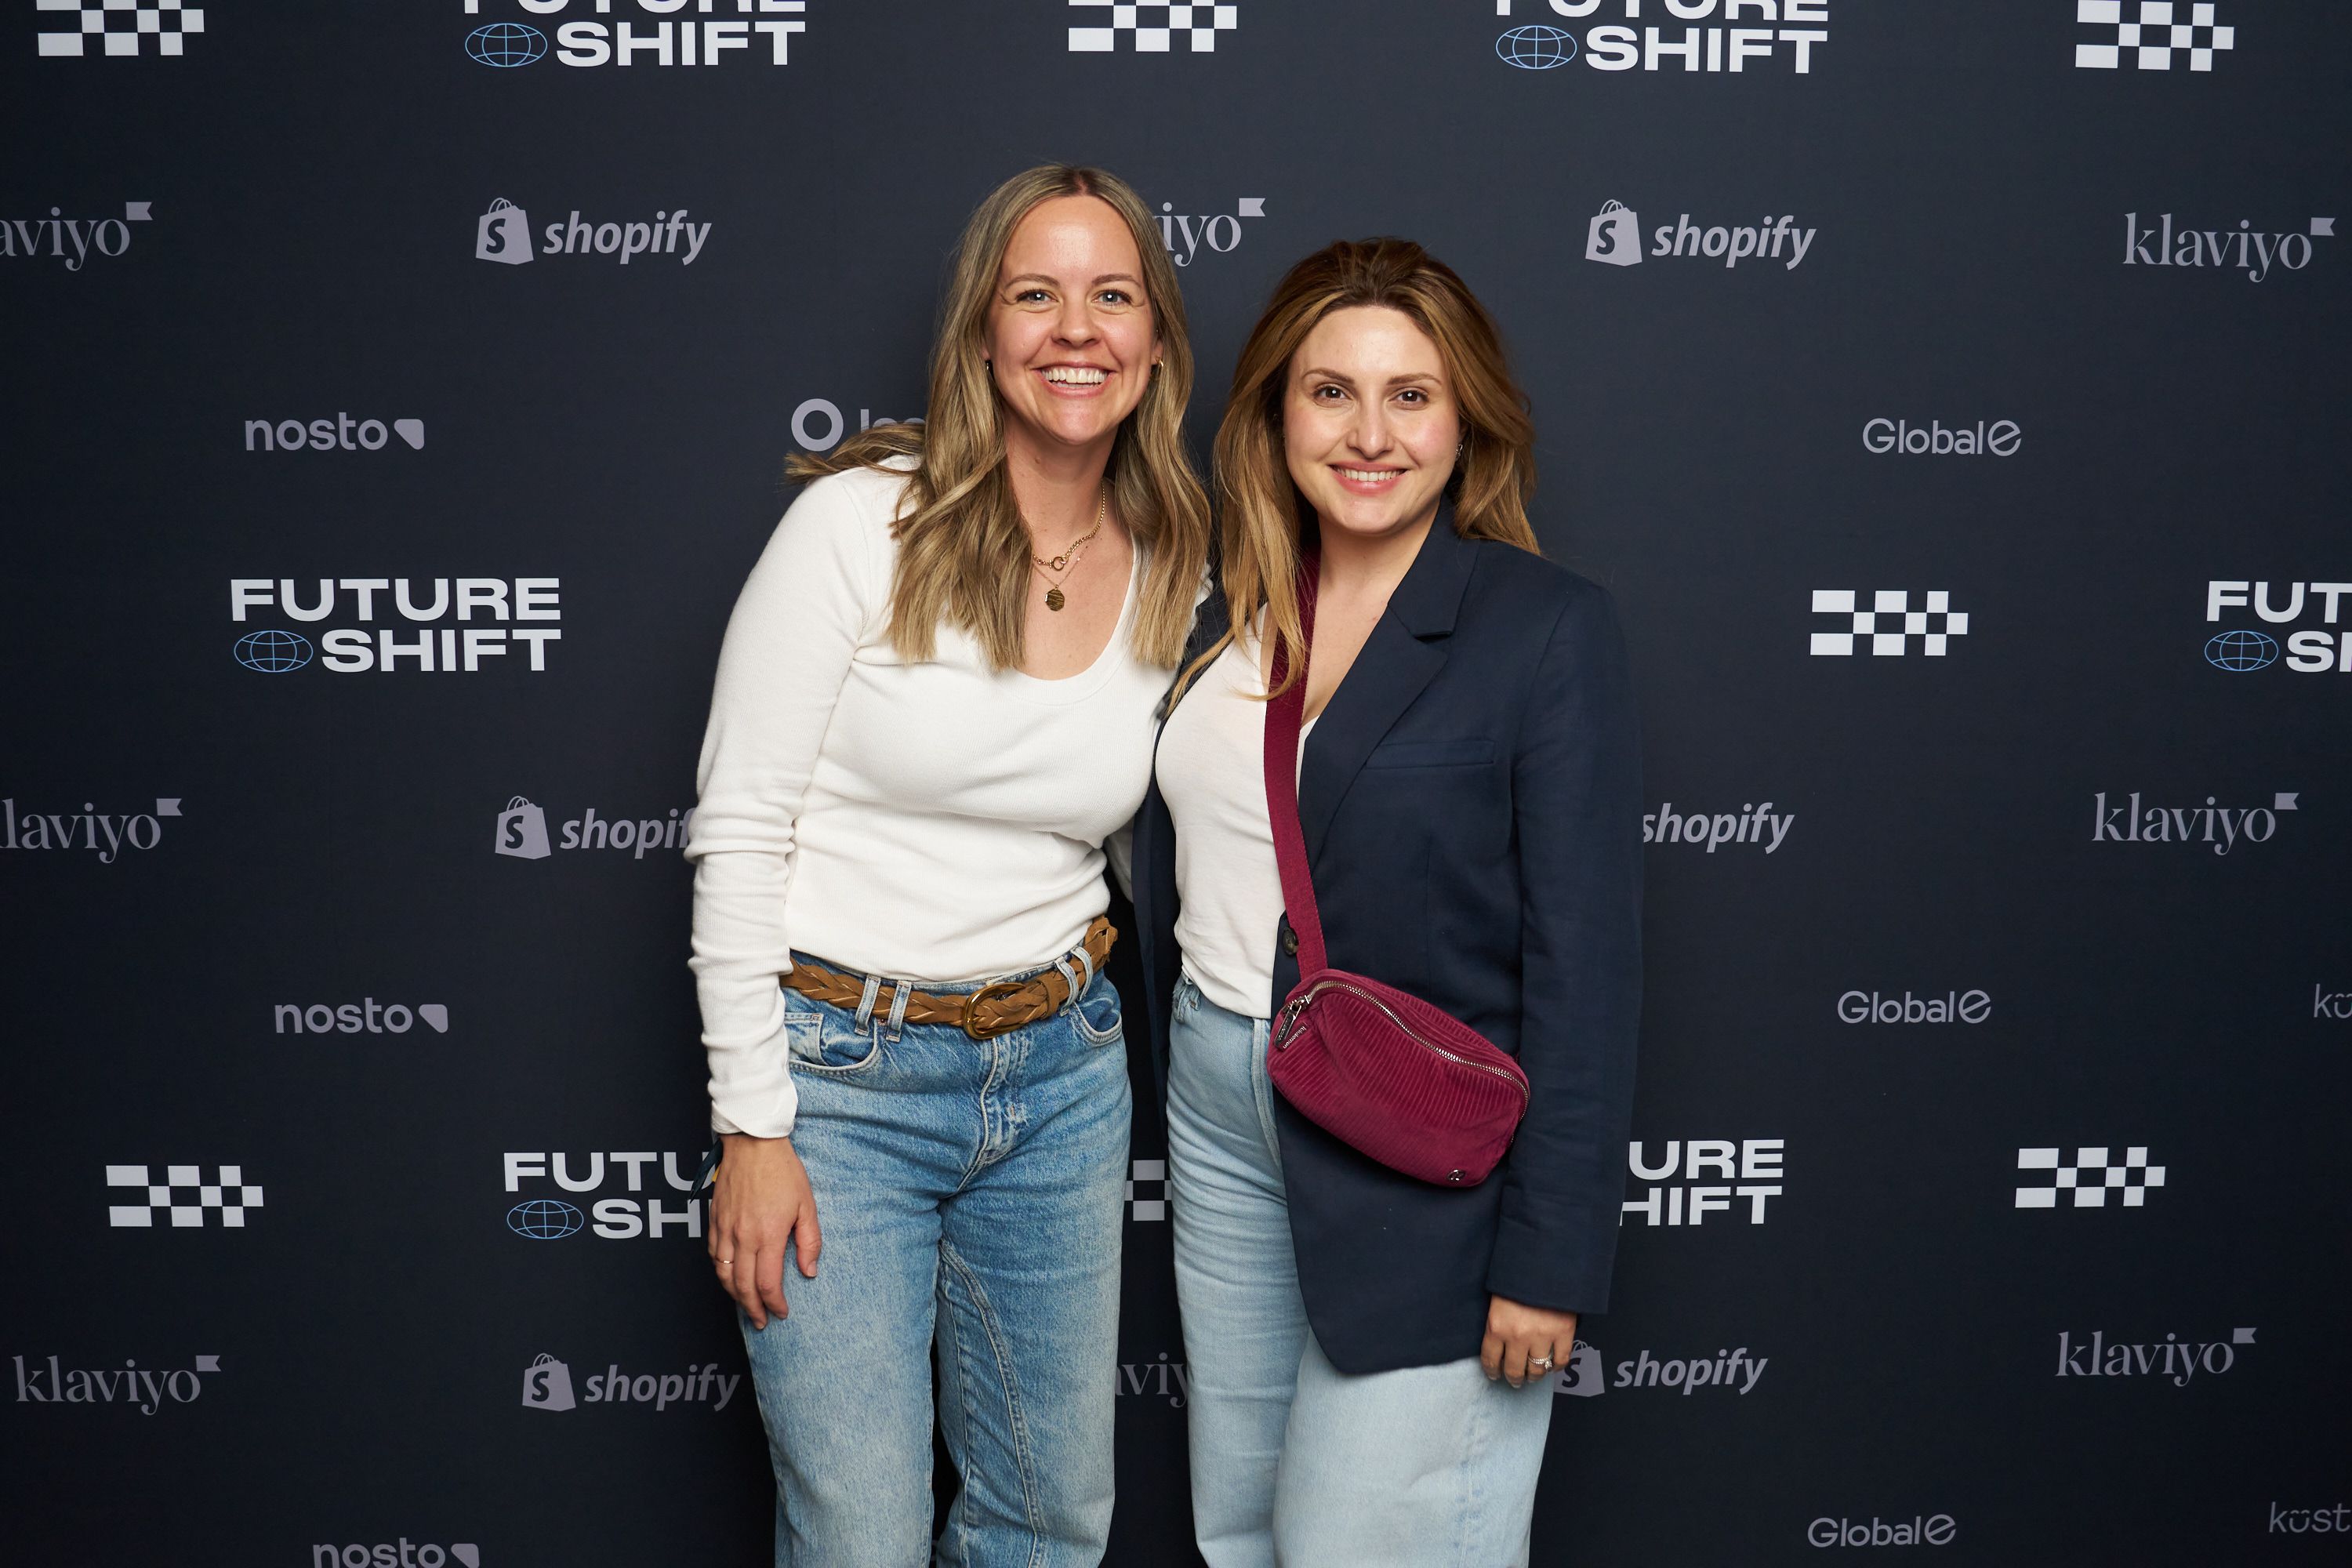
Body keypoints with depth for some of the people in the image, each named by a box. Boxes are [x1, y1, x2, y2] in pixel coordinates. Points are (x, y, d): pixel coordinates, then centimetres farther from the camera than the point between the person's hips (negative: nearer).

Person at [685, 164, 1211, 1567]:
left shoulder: (1176, 575, 2)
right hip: (839, 1071, -4)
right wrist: (754, 1129, -12)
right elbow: (737, 835, -11)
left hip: (1061, 1071, 5)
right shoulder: (862, 524, -13)